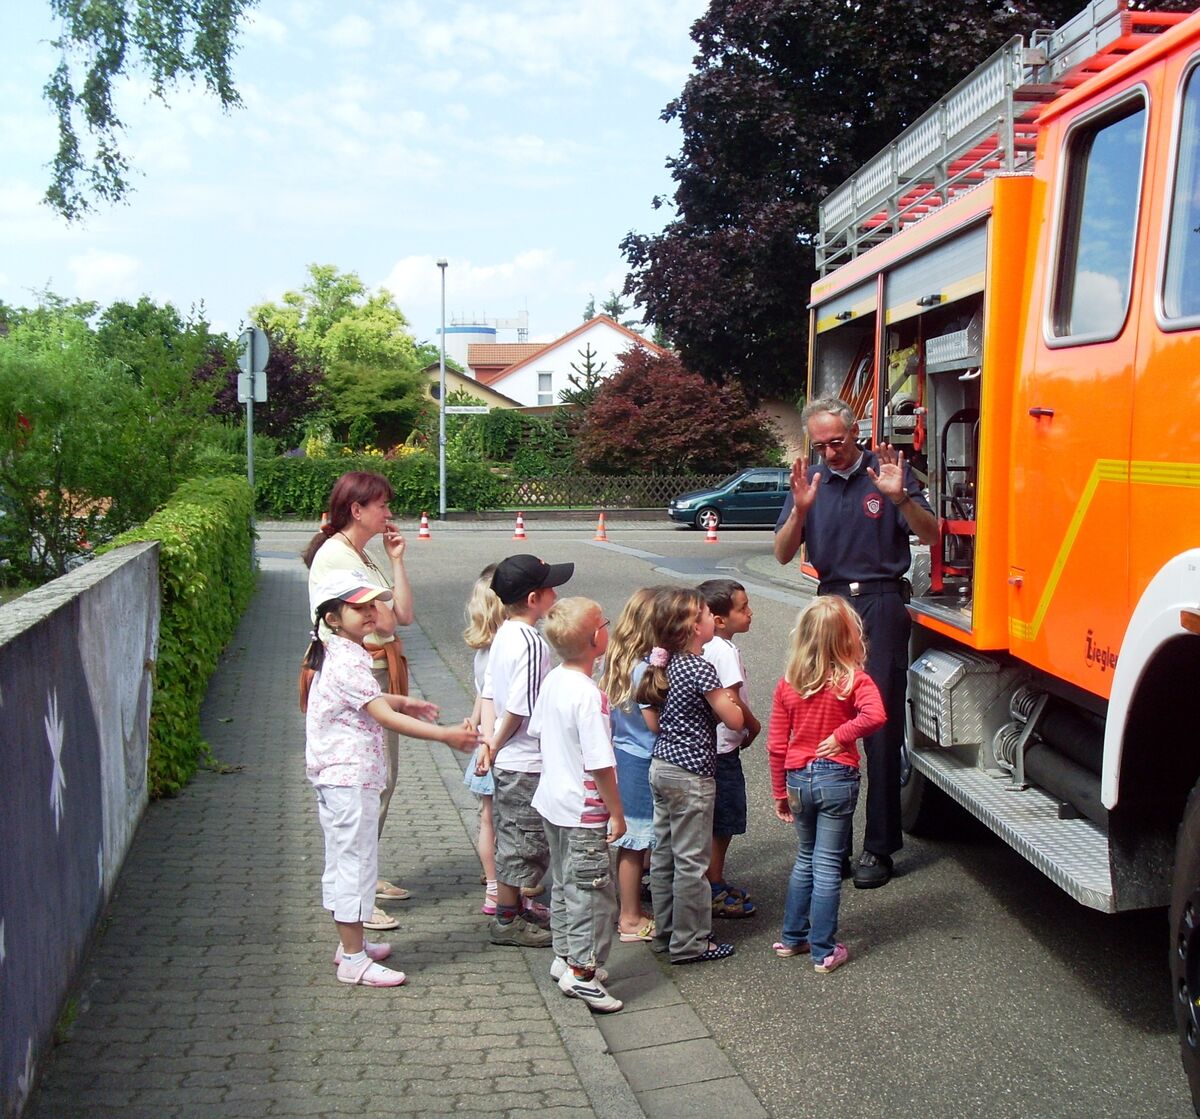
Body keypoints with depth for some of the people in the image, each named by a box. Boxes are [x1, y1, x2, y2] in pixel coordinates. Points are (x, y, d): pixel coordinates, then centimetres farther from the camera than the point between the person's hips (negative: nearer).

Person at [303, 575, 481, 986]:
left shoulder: (340, 655, 11)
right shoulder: (348, 663, -22)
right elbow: (385, 717, -27)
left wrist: (402, 701, 26)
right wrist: (445, 734, -29)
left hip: (338, 778, 11)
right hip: (349, 780, -11)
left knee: (344, 861, 19)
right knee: (355, 862, -3)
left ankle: (350, 944, 32)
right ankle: (354, 960, 6)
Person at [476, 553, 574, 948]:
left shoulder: (504, 635, 6)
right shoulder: (532, 643, -22)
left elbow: (489, 696, 8)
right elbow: (520, 709, -23)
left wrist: (489, 745, 5)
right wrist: (494, 746, -9)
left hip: (507, 759, 9)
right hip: (525, 761, -9)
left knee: (512, 837, 20)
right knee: (521, 841, 4)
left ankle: (513, 908, 33)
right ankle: (506, 921, 16)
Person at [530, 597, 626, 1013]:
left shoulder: (553, 681, -1)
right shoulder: (589, 696, -26)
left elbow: (538, 731, 11)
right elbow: (599, 764, -24)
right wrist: (616, 813, -14)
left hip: (552, 803, 9)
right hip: (583, 811, -9)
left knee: (564, 884, 21)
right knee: (592, 892, 2)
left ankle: (565, 956, 33)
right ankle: (582, 973, 8)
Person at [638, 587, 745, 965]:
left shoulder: (665, 665, 5)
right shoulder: (701, 670, -19)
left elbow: (654, 723, 10)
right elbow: (734, 721, -15)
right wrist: (726, 700, 4)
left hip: (661, 766, 9)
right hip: (690, 775, -9)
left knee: (663, 855, 15)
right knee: (691, 862, 1)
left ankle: (665, 933, 27)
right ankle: (690, 943, 11)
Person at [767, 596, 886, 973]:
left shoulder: (787, 684, -1)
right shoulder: (853, 680, -11)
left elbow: (776, 746, 1)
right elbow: (874, 715, -31)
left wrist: (780, 793, 10)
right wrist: (841, 736, -15)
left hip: (797, 780, 4)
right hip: (836, 779, -3)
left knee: (806, 858, 22)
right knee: (827, 865, 5)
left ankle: (792, 937, 30)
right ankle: (823, 951, 12)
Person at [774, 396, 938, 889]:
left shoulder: (889, 472, -1)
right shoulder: (810, 480, 8)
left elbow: (930, 535, -6)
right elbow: (783, 554, 3)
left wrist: (899, 497, -22)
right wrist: (801, 509, -13)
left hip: (881, 607, -3)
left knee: (881, 725, -2)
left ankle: (879, 847, 5)